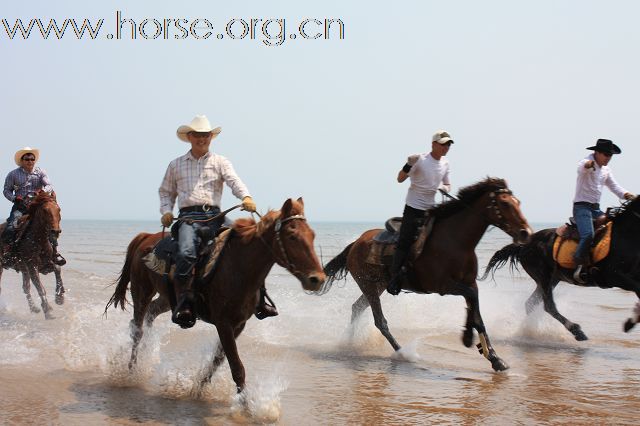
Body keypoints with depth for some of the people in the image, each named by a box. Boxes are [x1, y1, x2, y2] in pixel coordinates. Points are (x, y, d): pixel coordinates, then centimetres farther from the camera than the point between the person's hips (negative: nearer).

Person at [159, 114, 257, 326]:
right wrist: (166, 211, 5)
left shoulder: (220, 162, 14)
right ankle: (183, 303, -27)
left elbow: (233, 180, -3)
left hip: (214, 215, 1)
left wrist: (246, 197, -24)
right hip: (189, 216, -1)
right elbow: (166, 191, 26)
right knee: (186, 252, -32)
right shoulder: (176, 165, 19)